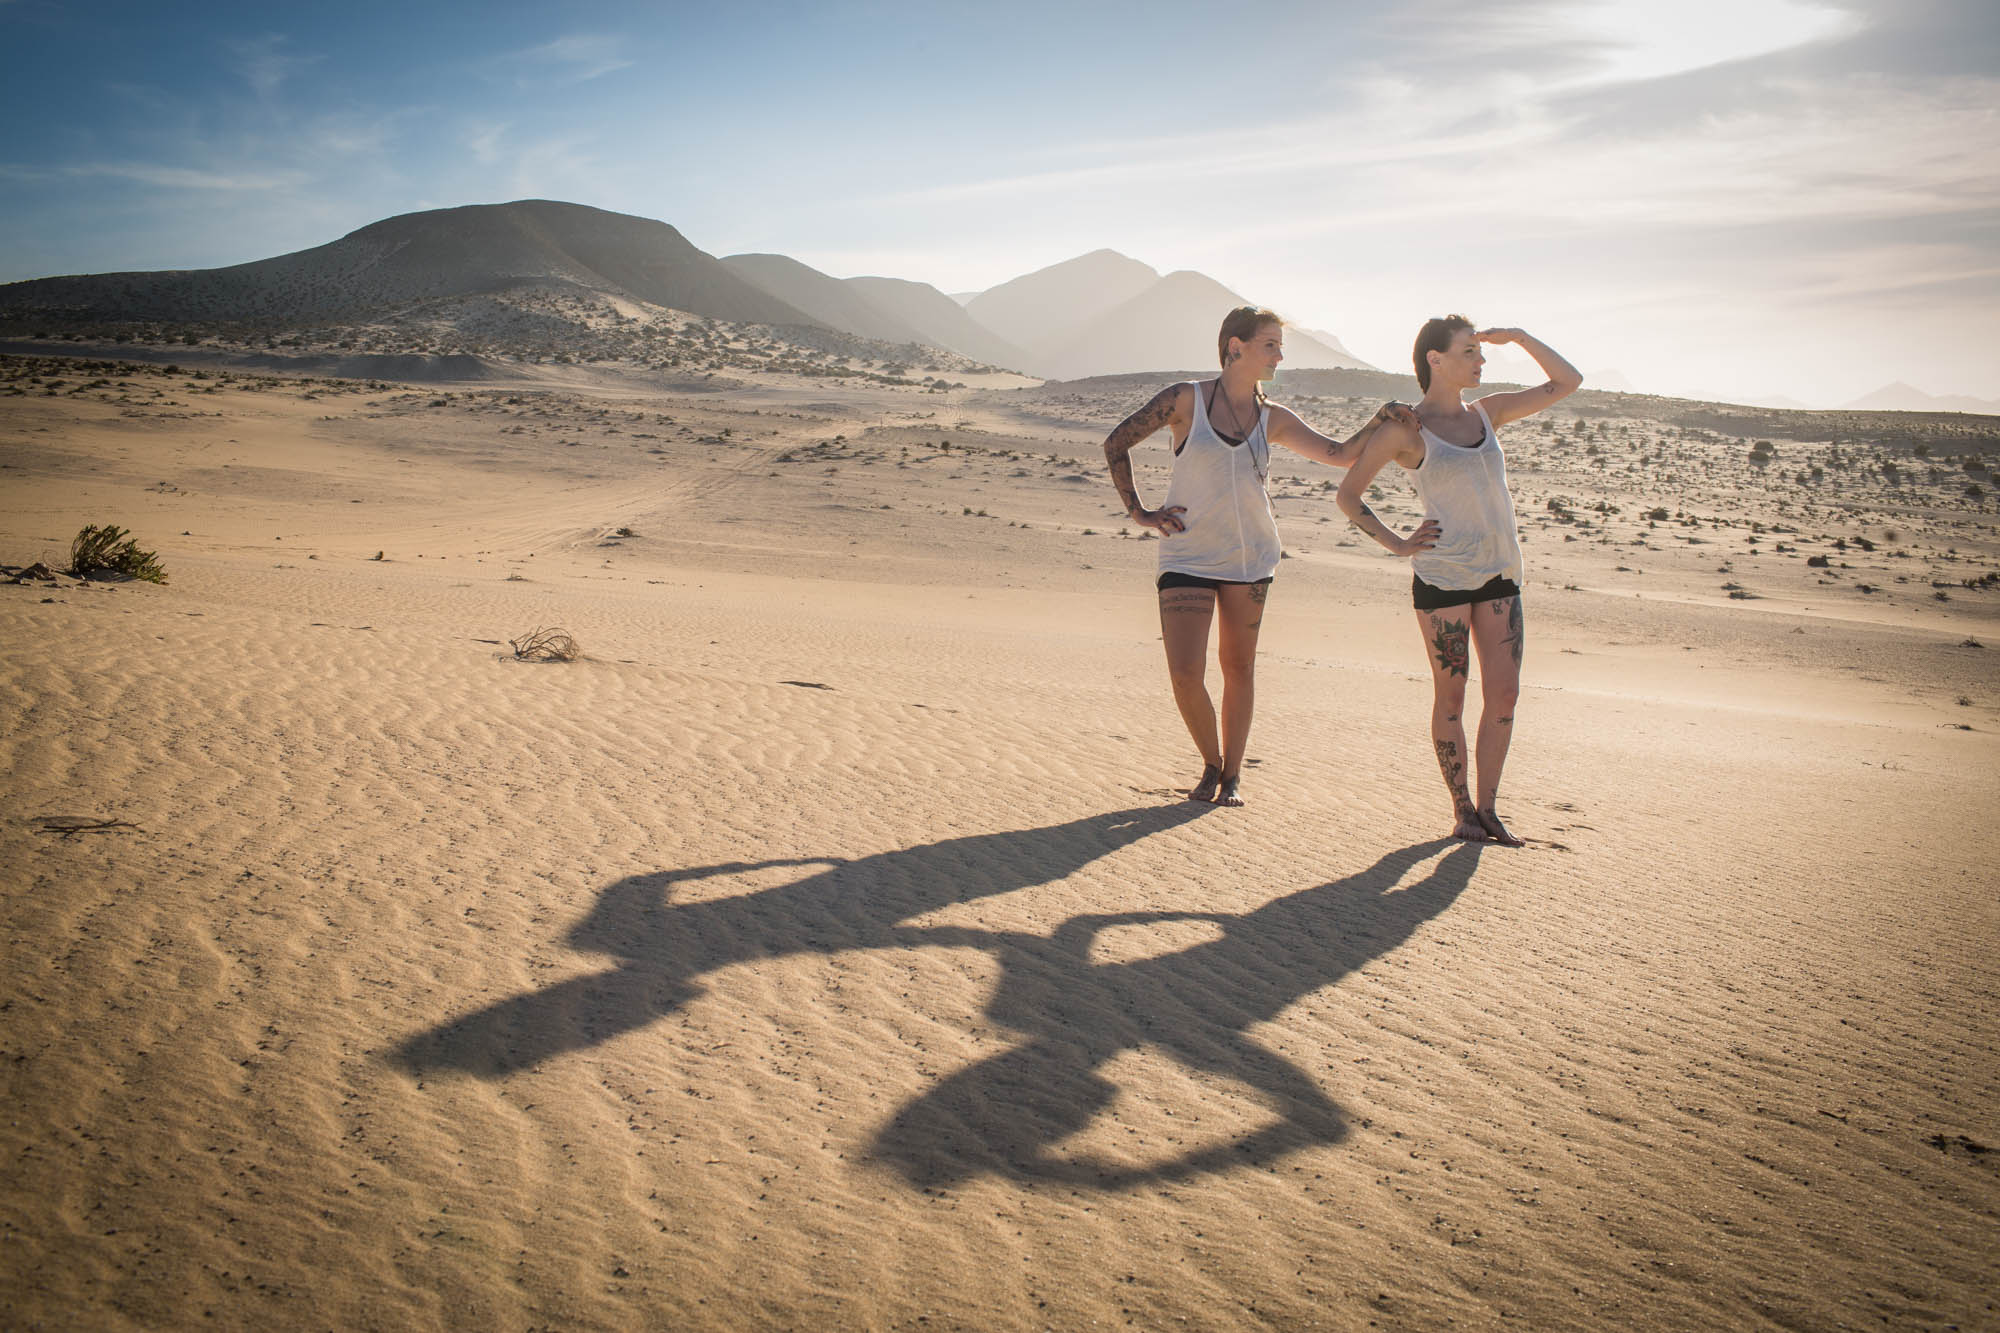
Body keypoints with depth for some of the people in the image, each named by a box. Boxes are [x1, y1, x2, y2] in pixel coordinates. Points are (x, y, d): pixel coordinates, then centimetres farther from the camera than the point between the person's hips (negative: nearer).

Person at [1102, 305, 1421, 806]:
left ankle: (1232, 775, 23)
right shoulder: (1187, 399, -5)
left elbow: (1340, 454, 5)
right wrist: (1138, 512, -2)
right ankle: (1211, 763, 16)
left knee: (1238, 667, 9)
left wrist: (1378, 422, -11)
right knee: (1185, 675, -10)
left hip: (1249, 558, 3)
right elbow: (1116, 443, 2)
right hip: (1187, 556, -3)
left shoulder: (1273, 419, 5)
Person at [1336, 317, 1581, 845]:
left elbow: (1567, 382, 18)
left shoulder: (1486, 413, 12)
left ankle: (1487, 808, 11)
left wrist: (1519, 337, 6)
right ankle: (1461, 808, 12)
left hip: (1499, 574, 5)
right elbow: (1348, 494, 0)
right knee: (1451, 695, 0)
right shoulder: (1406, 429, -3)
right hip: (1443, 575, -5)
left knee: (1505, 693, 1)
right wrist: (1398, 545, -7)